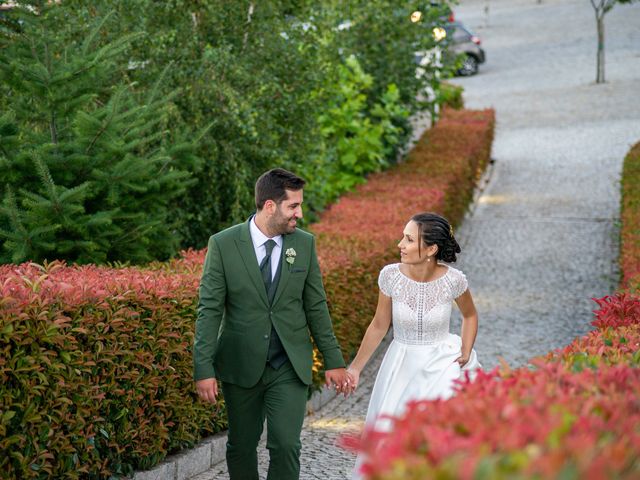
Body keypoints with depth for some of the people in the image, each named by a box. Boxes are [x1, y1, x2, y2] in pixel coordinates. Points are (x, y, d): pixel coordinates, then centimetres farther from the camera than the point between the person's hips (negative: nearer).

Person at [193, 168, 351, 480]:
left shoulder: (305, 244, 0)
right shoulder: (223, 244, -8)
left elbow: (316, 306, 7)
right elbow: (209, 310, -8)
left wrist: (333, 360, 7)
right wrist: (204, 369, -13)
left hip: (290, 367, 1)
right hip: (241, 367, -1)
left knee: (286, 446, -8)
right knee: (241, 445, 12)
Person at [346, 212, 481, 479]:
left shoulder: (453, 280, -16)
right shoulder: (390, 276, -13)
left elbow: (470, 316, 7)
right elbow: (379, 326, 1)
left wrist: (466, 352, -6)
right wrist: (355, 368, 5)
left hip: (442, 366, -1)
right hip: (401, 366, 2)